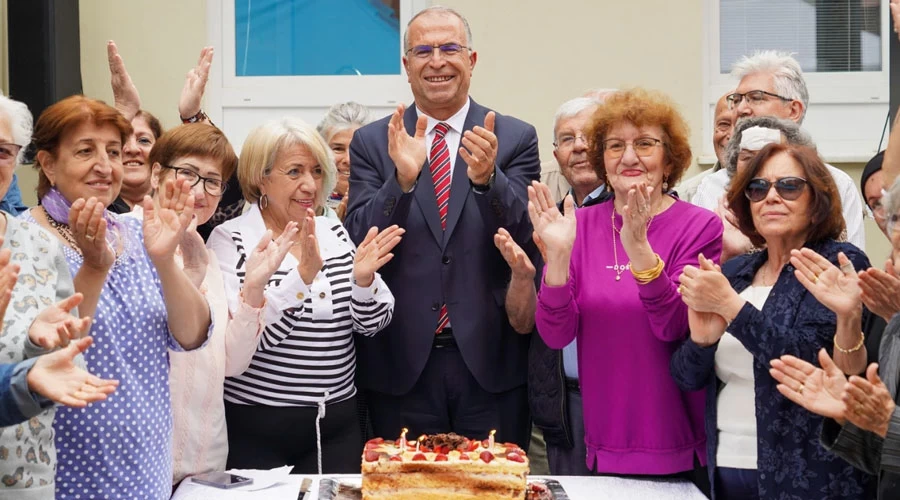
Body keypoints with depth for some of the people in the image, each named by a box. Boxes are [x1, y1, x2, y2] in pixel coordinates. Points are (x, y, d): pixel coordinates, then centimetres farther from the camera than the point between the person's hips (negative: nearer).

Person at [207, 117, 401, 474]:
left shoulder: (334, 232, 6)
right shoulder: (230, 240, -8)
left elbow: (372, 324, 5)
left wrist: (363, 280, -15)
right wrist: (302, 276, -27)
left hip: (338, 424, 4)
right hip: (257, 430, -4)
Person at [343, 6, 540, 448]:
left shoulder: (515, 138, 2)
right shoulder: (372, 142, 4)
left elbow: (525, 239, -5)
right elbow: (358, 246, -4)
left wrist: (486, 178, -24)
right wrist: (402, 179, -21)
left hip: (491, 362, 0)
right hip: (401, 363, 0)